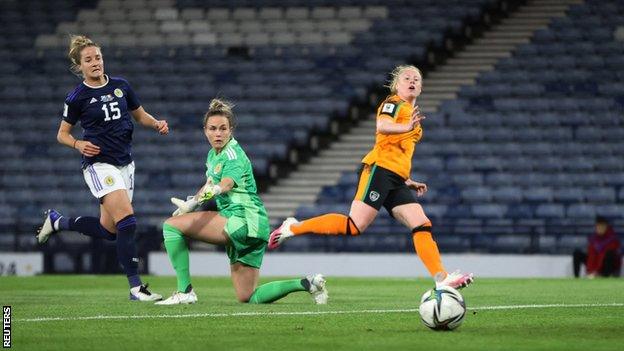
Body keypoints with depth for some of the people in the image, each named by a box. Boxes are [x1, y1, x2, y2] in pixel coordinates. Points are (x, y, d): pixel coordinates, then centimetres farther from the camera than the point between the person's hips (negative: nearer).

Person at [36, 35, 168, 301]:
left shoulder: (121, 86, 6)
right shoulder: (77, 97, -6)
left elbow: (140, 115, 18)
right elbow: (62, 134, 4)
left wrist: (157, 124, -2)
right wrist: (79, 145, -16)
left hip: (125, 163, 6)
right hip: (99, 163, -6)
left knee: (108, 229, 11)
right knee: (126, 220, -20)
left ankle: (57, 221, 35)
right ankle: (135, 287, -18)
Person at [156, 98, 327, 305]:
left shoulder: (233, 154, -13)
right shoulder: (214, 154, 14)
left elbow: (227, 183, -34)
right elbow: (210, 185, 29)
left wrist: (214, 191, -56)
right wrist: (192, 203, 12)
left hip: (243, 222, -10)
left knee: (171, 225, -12)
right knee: (248, 298, 11)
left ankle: (185, 292, -13)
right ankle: (308, 284, 11)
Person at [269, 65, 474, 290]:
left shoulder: (411, 113, 28)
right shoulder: (394, 103, 0)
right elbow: (382, 126, -24)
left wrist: (409, 183, 25)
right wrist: (407, 128, -42)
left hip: (395, 180, 9)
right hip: (379, 168, -9)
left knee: (422, 226, -5)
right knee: (355, 226, -18)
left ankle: (442, 279, -10)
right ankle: (293, 228, -8)